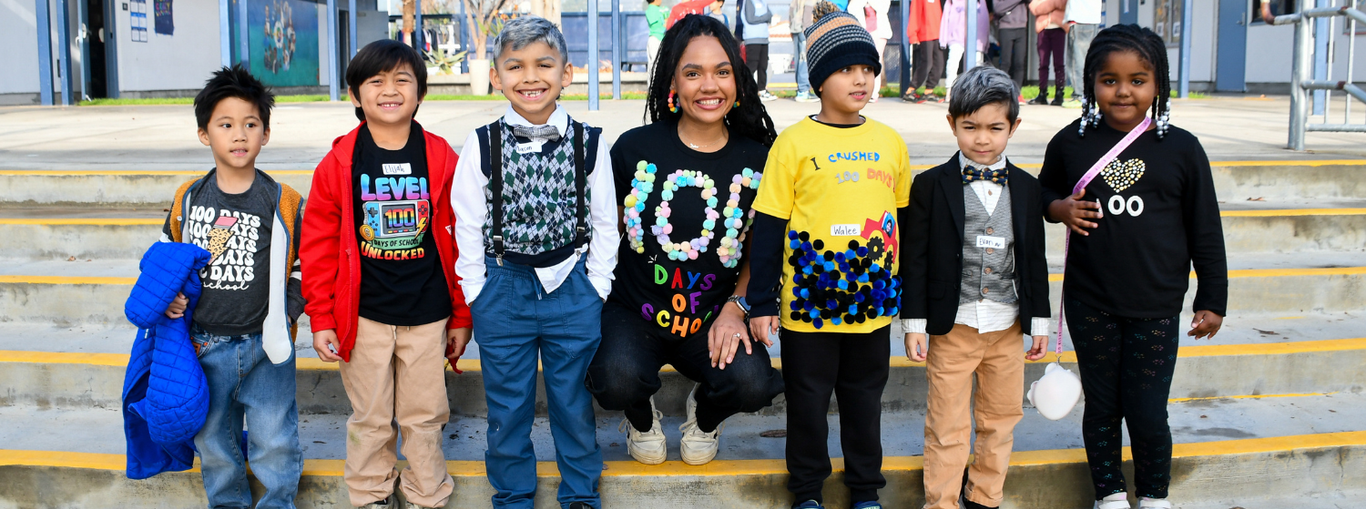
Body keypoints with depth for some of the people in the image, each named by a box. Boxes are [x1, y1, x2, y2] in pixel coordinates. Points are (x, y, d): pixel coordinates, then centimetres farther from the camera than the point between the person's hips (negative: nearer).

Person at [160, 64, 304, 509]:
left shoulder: (284, 203, -7)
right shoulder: (188, 199, 1)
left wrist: (287, 311, -8)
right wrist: (168, 297, -1)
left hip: (266, 346, -2)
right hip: (205, 344, 3)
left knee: (275, 440, 5)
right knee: (213, 439, 16)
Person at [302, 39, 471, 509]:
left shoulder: (441, 160, -3)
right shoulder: (338, 164, -4)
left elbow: (461, 244, 2)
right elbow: (319, 246, 0)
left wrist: (462, 317, 3)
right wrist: (321, 319, -2)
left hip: (427, 316, 0)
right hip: (363, 316, 0)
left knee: (424, 416, 11)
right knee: (370, 417, 13)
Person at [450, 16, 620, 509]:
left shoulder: (588, 142, -4)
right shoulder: (482, 145, -5)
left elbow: (604, 222, 3)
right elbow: (468, 225, 0)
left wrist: (596, 287, 1)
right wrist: (477, 293, -1)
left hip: (572, 285, 0)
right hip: (502, 288, 0)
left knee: (574, 400, 12)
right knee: (507, 403, 12)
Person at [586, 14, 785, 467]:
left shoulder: (757, 159, -1)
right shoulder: (635, 149, -4)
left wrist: (735, 308, -7)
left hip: (713, 321, 1)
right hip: (633, 312, -1)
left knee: (752, 382, -27)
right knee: (617, 378, -31)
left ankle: (704, 416, 15)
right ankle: (642, 417, 12)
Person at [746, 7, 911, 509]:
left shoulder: (890, 142, 4)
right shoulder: (795, 143, -7)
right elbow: (768, 226, -6)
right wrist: (761, 302, -7)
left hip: (874, 302, 3)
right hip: (808, 302, -3)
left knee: (865, 399, 16)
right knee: (808, 401, 11)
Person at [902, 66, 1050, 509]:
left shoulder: (1026, 188, 5)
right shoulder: (931, 186, -6)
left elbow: (1035, 260, 10)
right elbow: (915, 259, -5)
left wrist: (1039, 322, 9)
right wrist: (914, 324, -8)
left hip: (1007, 327, 4)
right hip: (952, 327, -3)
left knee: (1000, 419, 15)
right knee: (947, 426, 3)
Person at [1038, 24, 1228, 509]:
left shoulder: (1181, 149, -4)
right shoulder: (1071, 142, -2)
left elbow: (1205, 231, 3)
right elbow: (1043, 192, 15)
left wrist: (1212, 300, 6)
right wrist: (1059, 208, -9)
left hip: (1155, 309, -1)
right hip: (1089, 304, 1)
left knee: (1148, 414, 2)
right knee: (1102, 408, 12)